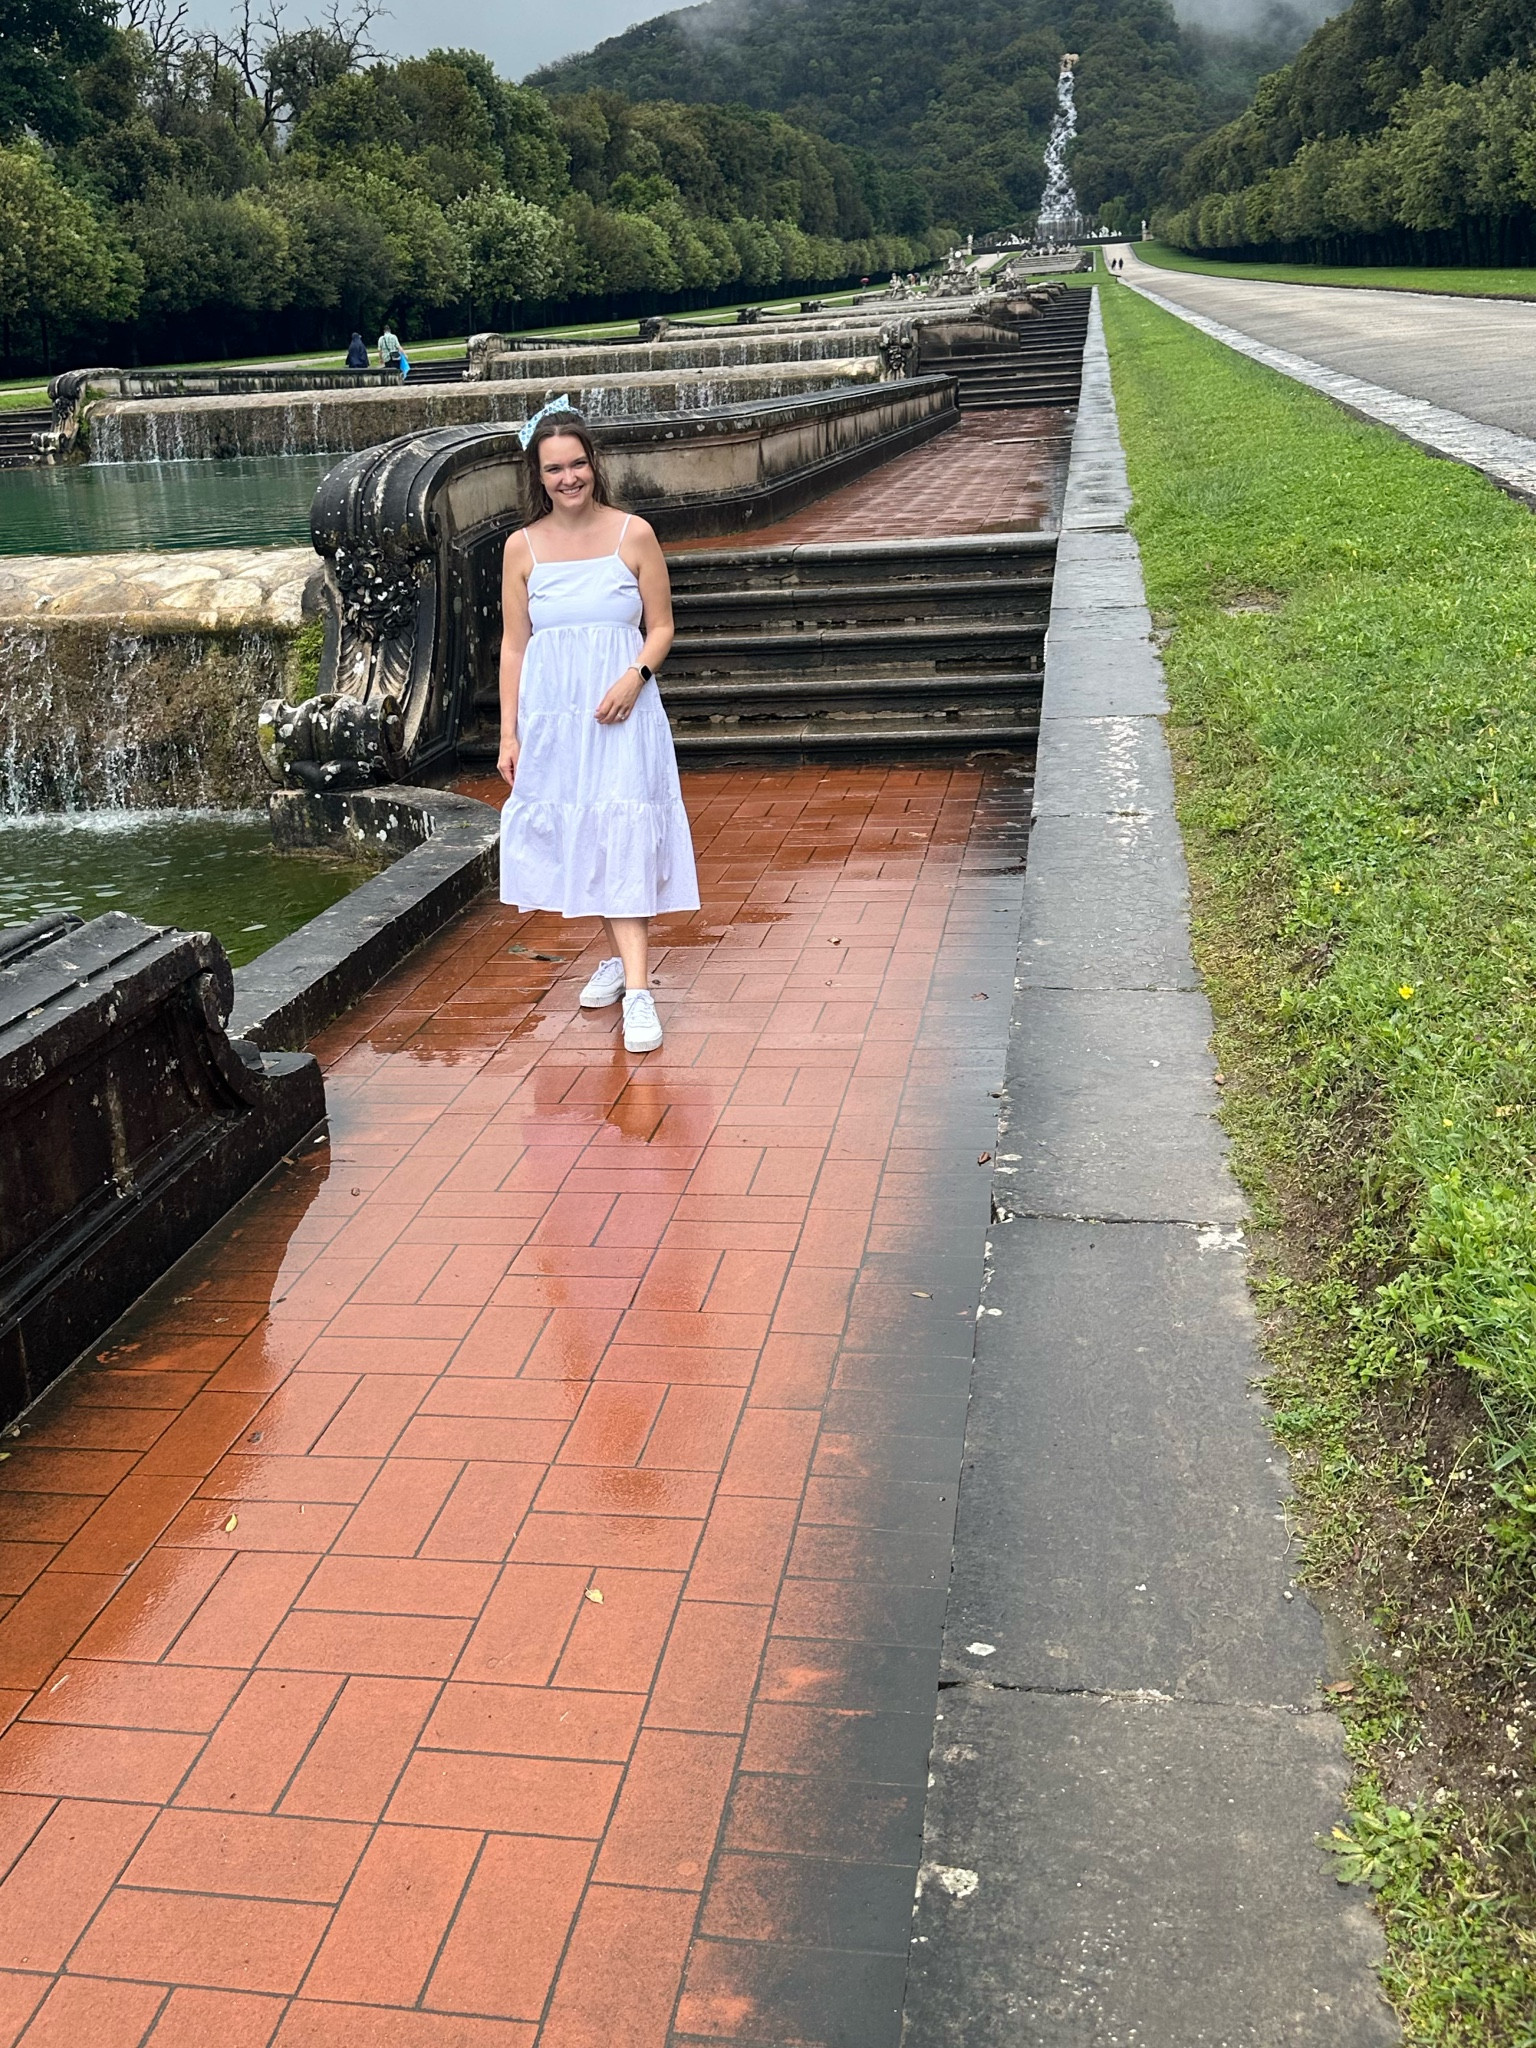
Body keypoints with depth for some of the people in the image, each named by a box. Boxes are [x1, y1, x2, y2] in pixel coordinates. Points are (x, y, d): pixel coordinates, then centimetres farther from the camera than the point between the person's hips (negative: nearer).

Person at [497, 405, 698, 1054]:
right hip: (551, 714, 3)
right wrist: (508, 733, 3)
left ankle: (637, 990, -14)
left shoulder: (634, 535, 0)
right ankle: (619, 958, 25)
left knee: (624, 835, -10)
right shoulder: (522, 546, 4)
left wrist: (636, 675, -15)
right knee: (574, 835, 7)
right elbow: (514, 644, 7)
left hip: (621, 710, -2)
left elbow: (660, 626, 5)